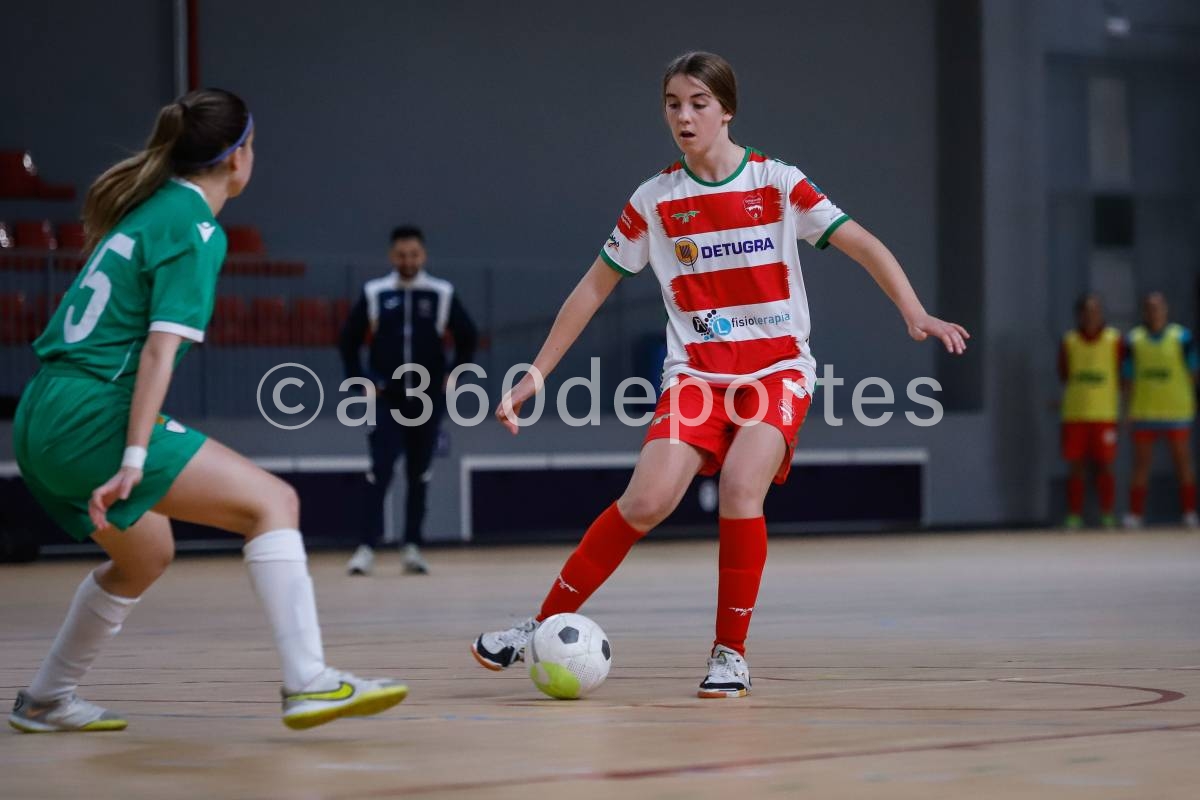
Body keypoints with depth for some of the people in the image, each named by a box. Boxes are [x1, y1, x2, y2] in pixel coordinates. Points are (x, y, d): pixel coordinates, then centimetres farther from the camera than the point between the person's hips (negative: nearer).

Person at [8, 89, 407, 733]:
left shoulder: (144, 208, 17)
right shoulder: (196, 228, -8)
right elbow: (160, 348, -17)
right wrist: (135, 457, -21)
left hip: (40, 419, 10)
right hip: (93, 416, -9)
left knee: (145, 554, 29)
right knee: (272, 501, -11)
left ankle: (44, 702, 37)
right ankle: (306, 683, -21)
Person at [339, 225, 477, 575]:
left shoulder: (442, 294, 1)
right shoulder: (374, 293, 1)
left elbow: (467, 337, 9)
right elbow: (349, 340, 8)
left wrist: (453, 377, 2)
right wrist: (360, 380, 2)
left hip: (427, 400, 1)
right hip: (387, 400, -1)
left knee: (420, 476, 6)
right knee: (380, 473, -10)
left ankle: (413, 547, 13)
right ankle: (367, 547, -10)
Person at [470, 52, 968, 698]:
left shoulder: (777, 183, -2)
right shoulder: (654, 200, 3)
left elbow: (863, 246, -4)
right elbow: (594, 287, 9)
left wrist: (915, 315, -19)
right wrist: (537, 373, 6)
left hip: (778, 368, -1)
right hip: (696, 372, 1)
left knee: (740, 488, -27)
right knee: (647, 501, -19)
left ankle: (731, 654, -11)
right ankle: (545, 626, -5)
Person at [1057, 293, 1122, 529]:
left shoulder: (1114, 340, 3)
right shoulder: (1069, 341, 6)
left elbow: (1122, 376, 5)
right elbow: (1063, 375, 12)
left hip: (1105, 413, -1)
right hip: (1074, 414, 1)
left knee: (1104, 465, 0)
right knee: (1076, 466, 2)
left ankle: (1107, 515, 7)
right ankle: (1074, 516, 6)